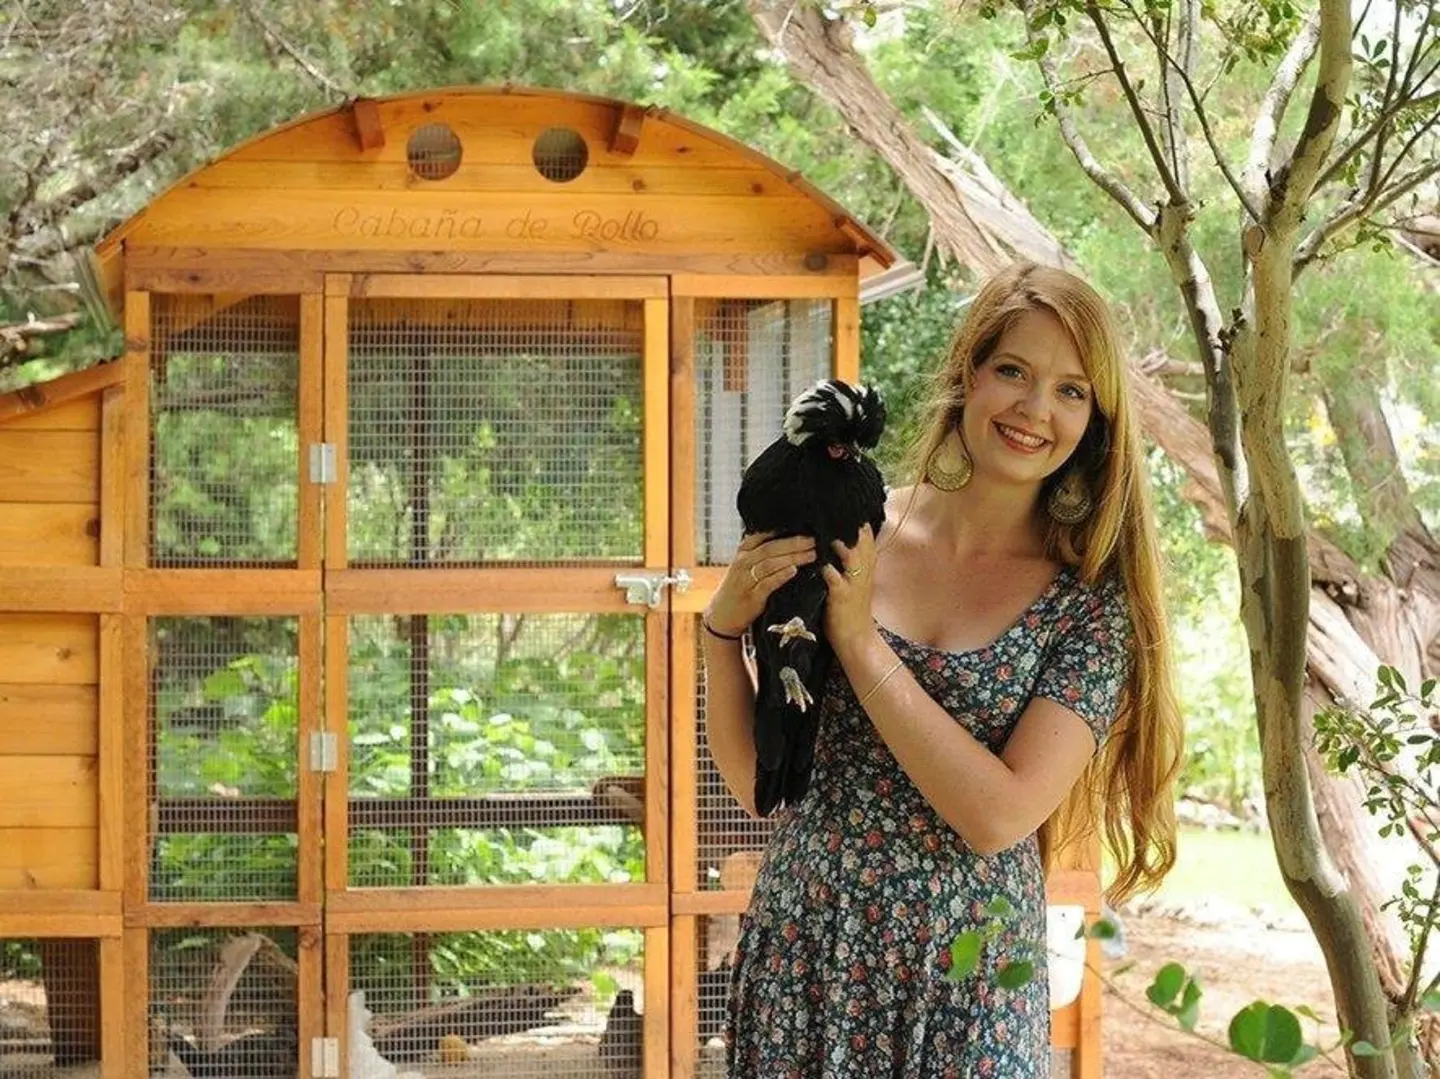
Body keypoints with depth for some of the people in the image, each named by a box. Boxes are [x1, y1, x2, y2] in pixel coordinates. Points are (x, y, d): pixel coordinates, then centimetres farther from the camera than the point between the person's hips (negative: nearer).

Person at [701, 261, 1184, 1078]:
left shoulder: (1090, 604, -6)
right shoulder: (839, 541, -3)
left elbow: (998, 814, -18)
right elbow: (756, 781, 2)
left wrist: (858, 639, -16)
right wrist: (724, 629, -13)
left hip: (963, 985, -2)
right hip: (799, 962, 2)